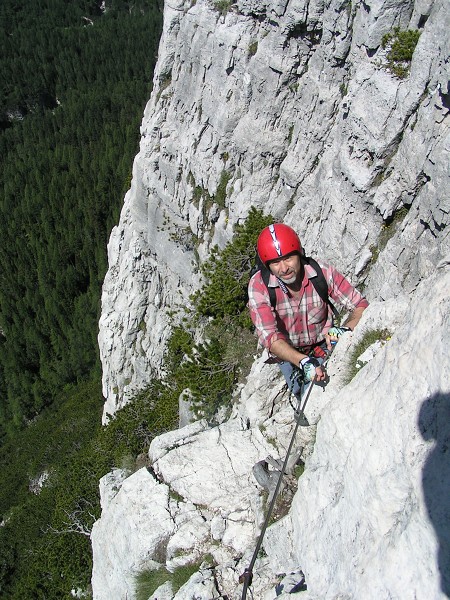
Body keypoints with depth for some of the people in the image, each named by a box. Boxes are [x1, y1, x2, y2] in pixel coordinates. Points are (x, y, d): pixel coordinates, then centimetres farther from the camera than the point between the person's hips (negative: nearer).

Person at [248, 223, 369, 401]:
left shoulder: (322, 272, -22)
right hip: (287, 353, 0)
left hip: (323, 345, 1)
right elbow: (269, 336, -31)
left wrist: (345, 329, -37)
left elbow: (361, 306, -16)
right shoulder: (258, 285, -25)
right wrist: (303, 362, -47)